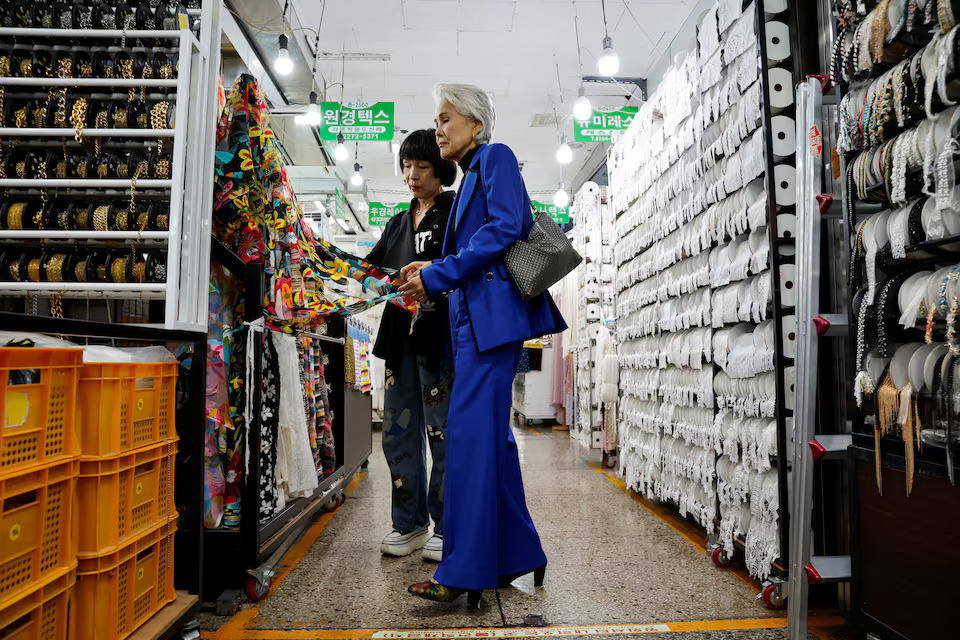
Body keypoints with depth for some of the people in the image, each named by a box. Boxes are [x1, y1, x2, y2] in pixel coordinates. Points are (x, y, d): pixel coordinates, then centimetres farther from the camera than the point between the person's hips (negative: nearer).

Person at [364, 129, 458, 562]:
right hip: (400, 335, 7)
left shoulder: (456, 212, 2)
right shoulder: (399, 223, 22)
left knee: (443, 434, -1)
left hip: (439, 335, -6)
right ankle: (410, 524, 21)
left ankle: (447, 527, 12)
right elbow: (373, 266, 20)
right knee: (399, 433, 8)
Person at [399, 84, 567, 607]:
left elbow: (505, 230, -14)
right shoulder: (470, 178, 27)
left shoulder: (496, 157, 1)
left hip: (495, 311, -10)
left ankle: (465, 570, -7)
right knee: (490, 435, 9)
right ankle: (518, 554, 19)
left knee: (470, 431, -12)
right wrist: (431, 274, 8)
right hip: (474, 317, 10)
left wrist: (437, 276, -12)